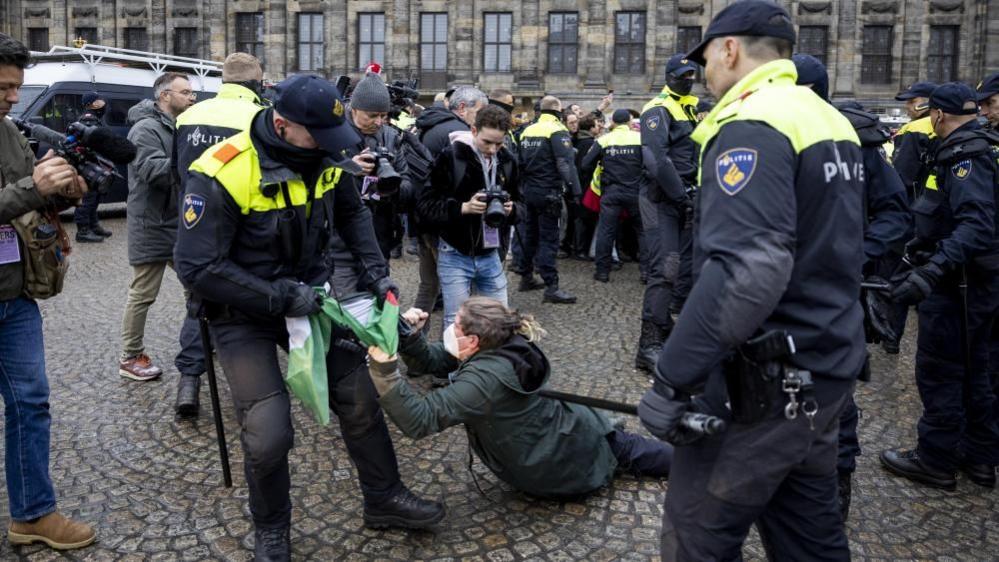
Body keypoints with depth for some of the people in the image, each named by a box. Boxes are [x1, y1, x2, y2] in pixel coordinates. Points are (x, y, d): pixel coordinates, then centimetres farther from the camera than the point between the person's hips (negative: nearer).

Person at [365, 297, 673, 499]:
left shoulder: (482, 379, -35)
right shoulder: (504, 346, -8)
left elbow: (420, 419, -41)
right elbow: (435, 359, -1)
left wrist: (384, 368, -50)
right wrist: (410, 336, -20)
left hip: (558, 474, -6)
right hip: (575, 433, 6)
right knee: (627, 448, 30)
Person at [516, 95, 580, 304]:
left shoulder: (527, 131, 11)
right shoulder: (557, 131, -12)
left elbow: (520, 163, 17)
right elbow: (566, 163, -21)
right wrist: (575, 190, -23)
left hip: (530, 191, 8)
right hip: (548, 192, -7)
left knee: (529, 234, 17)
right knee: (549, 238, -7)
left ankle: (526, 277, 26)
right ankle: (551, 287, -9)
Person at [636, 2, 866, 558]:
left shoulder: (752, 126, -18)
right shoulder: (832, 120, 12)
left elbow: (745, 272, -31)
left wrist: (671, 381, -27)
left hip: (765, 382, -9)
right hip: (826, 365, 9)